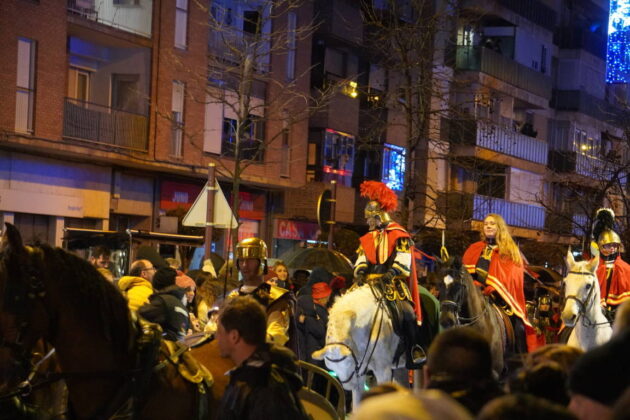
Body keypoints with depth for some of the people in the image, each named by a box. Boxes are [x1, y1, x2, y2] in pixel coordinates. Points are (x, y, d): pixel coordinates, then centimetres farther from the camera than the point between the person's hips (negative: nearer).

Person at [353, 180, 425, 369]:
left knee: (405, 312, -28)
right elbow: (362, 260, 11)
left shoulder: (399, 235, 0)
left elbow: (403, 261, -10)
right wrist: (361, 272, -11)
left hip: (394, 283, -6)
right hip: (371, 282, 6)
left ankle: (413, 350, -14)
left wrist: (390, 274, -25)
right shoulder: (367, 238, 19)